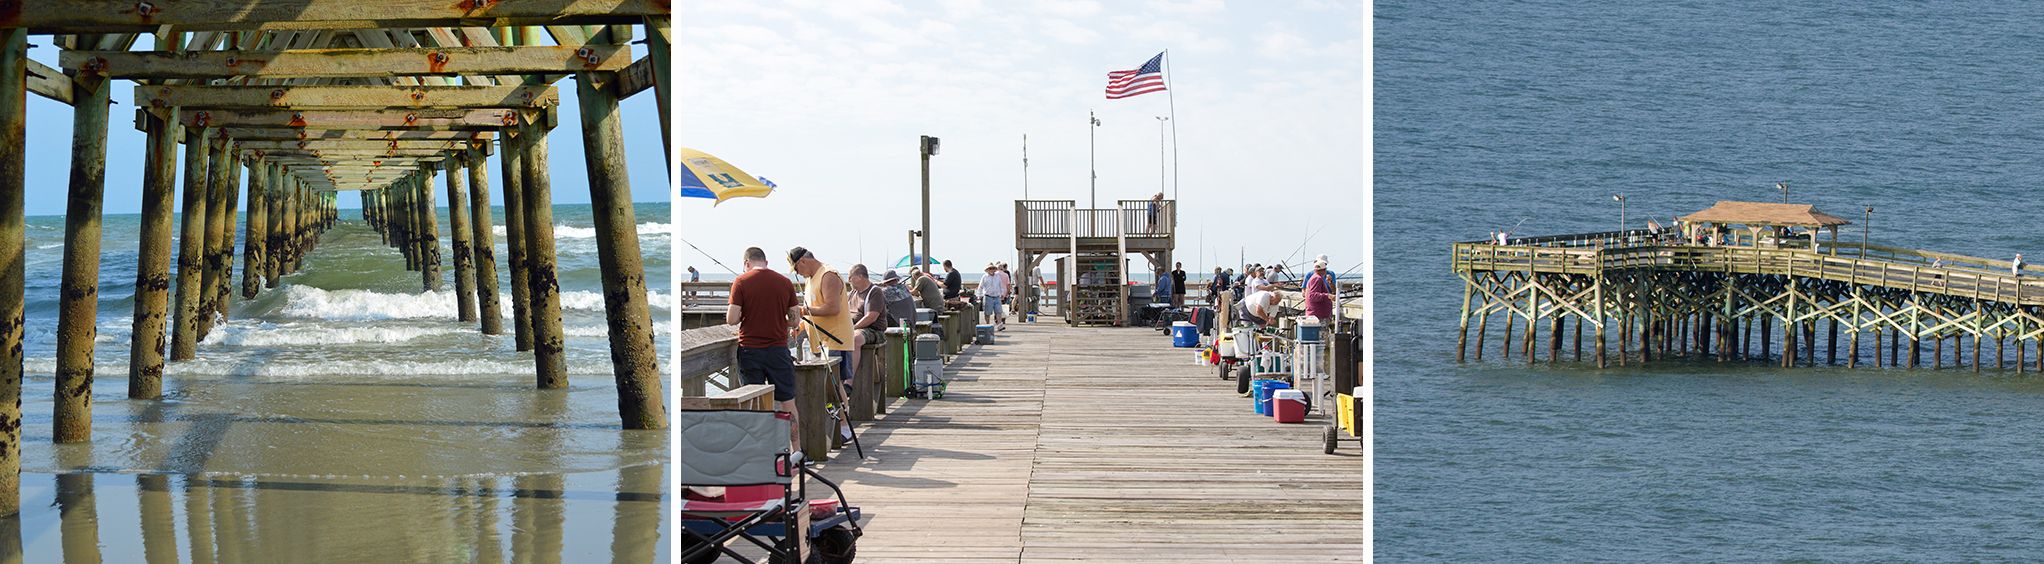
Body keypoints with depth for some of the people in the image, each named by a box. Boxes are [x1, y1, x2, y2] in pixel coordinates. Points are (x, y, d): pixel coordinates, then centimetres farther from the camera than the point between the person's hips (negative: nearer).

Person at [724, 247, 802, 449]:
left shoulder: (741, 282, -5)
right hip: (778, 348, 2)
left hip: (749, 349, -2)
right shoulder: (785, 283, 2)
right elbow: (795, 320, 4)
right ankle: (796, 451, 12)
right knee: (787, 404, 10)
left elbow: (732, 319, -10)